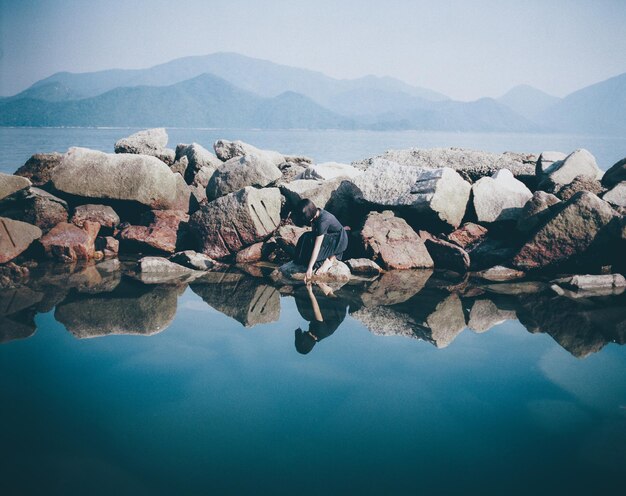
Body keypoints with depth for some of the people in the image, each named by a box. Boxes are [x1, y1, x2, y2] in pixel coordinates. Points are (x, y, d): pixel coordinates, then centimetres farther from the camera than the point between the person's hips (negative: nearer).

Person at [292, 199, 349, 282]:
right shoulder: (315, 213, -10)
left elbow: (317, 247, -34)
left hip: (339, 241, -8)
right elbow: (314, 232, 2)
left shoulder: (323, 221, -33)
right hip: (329, 237, 8)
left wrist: (309, 268, -33)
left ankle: (328, 260, -10)